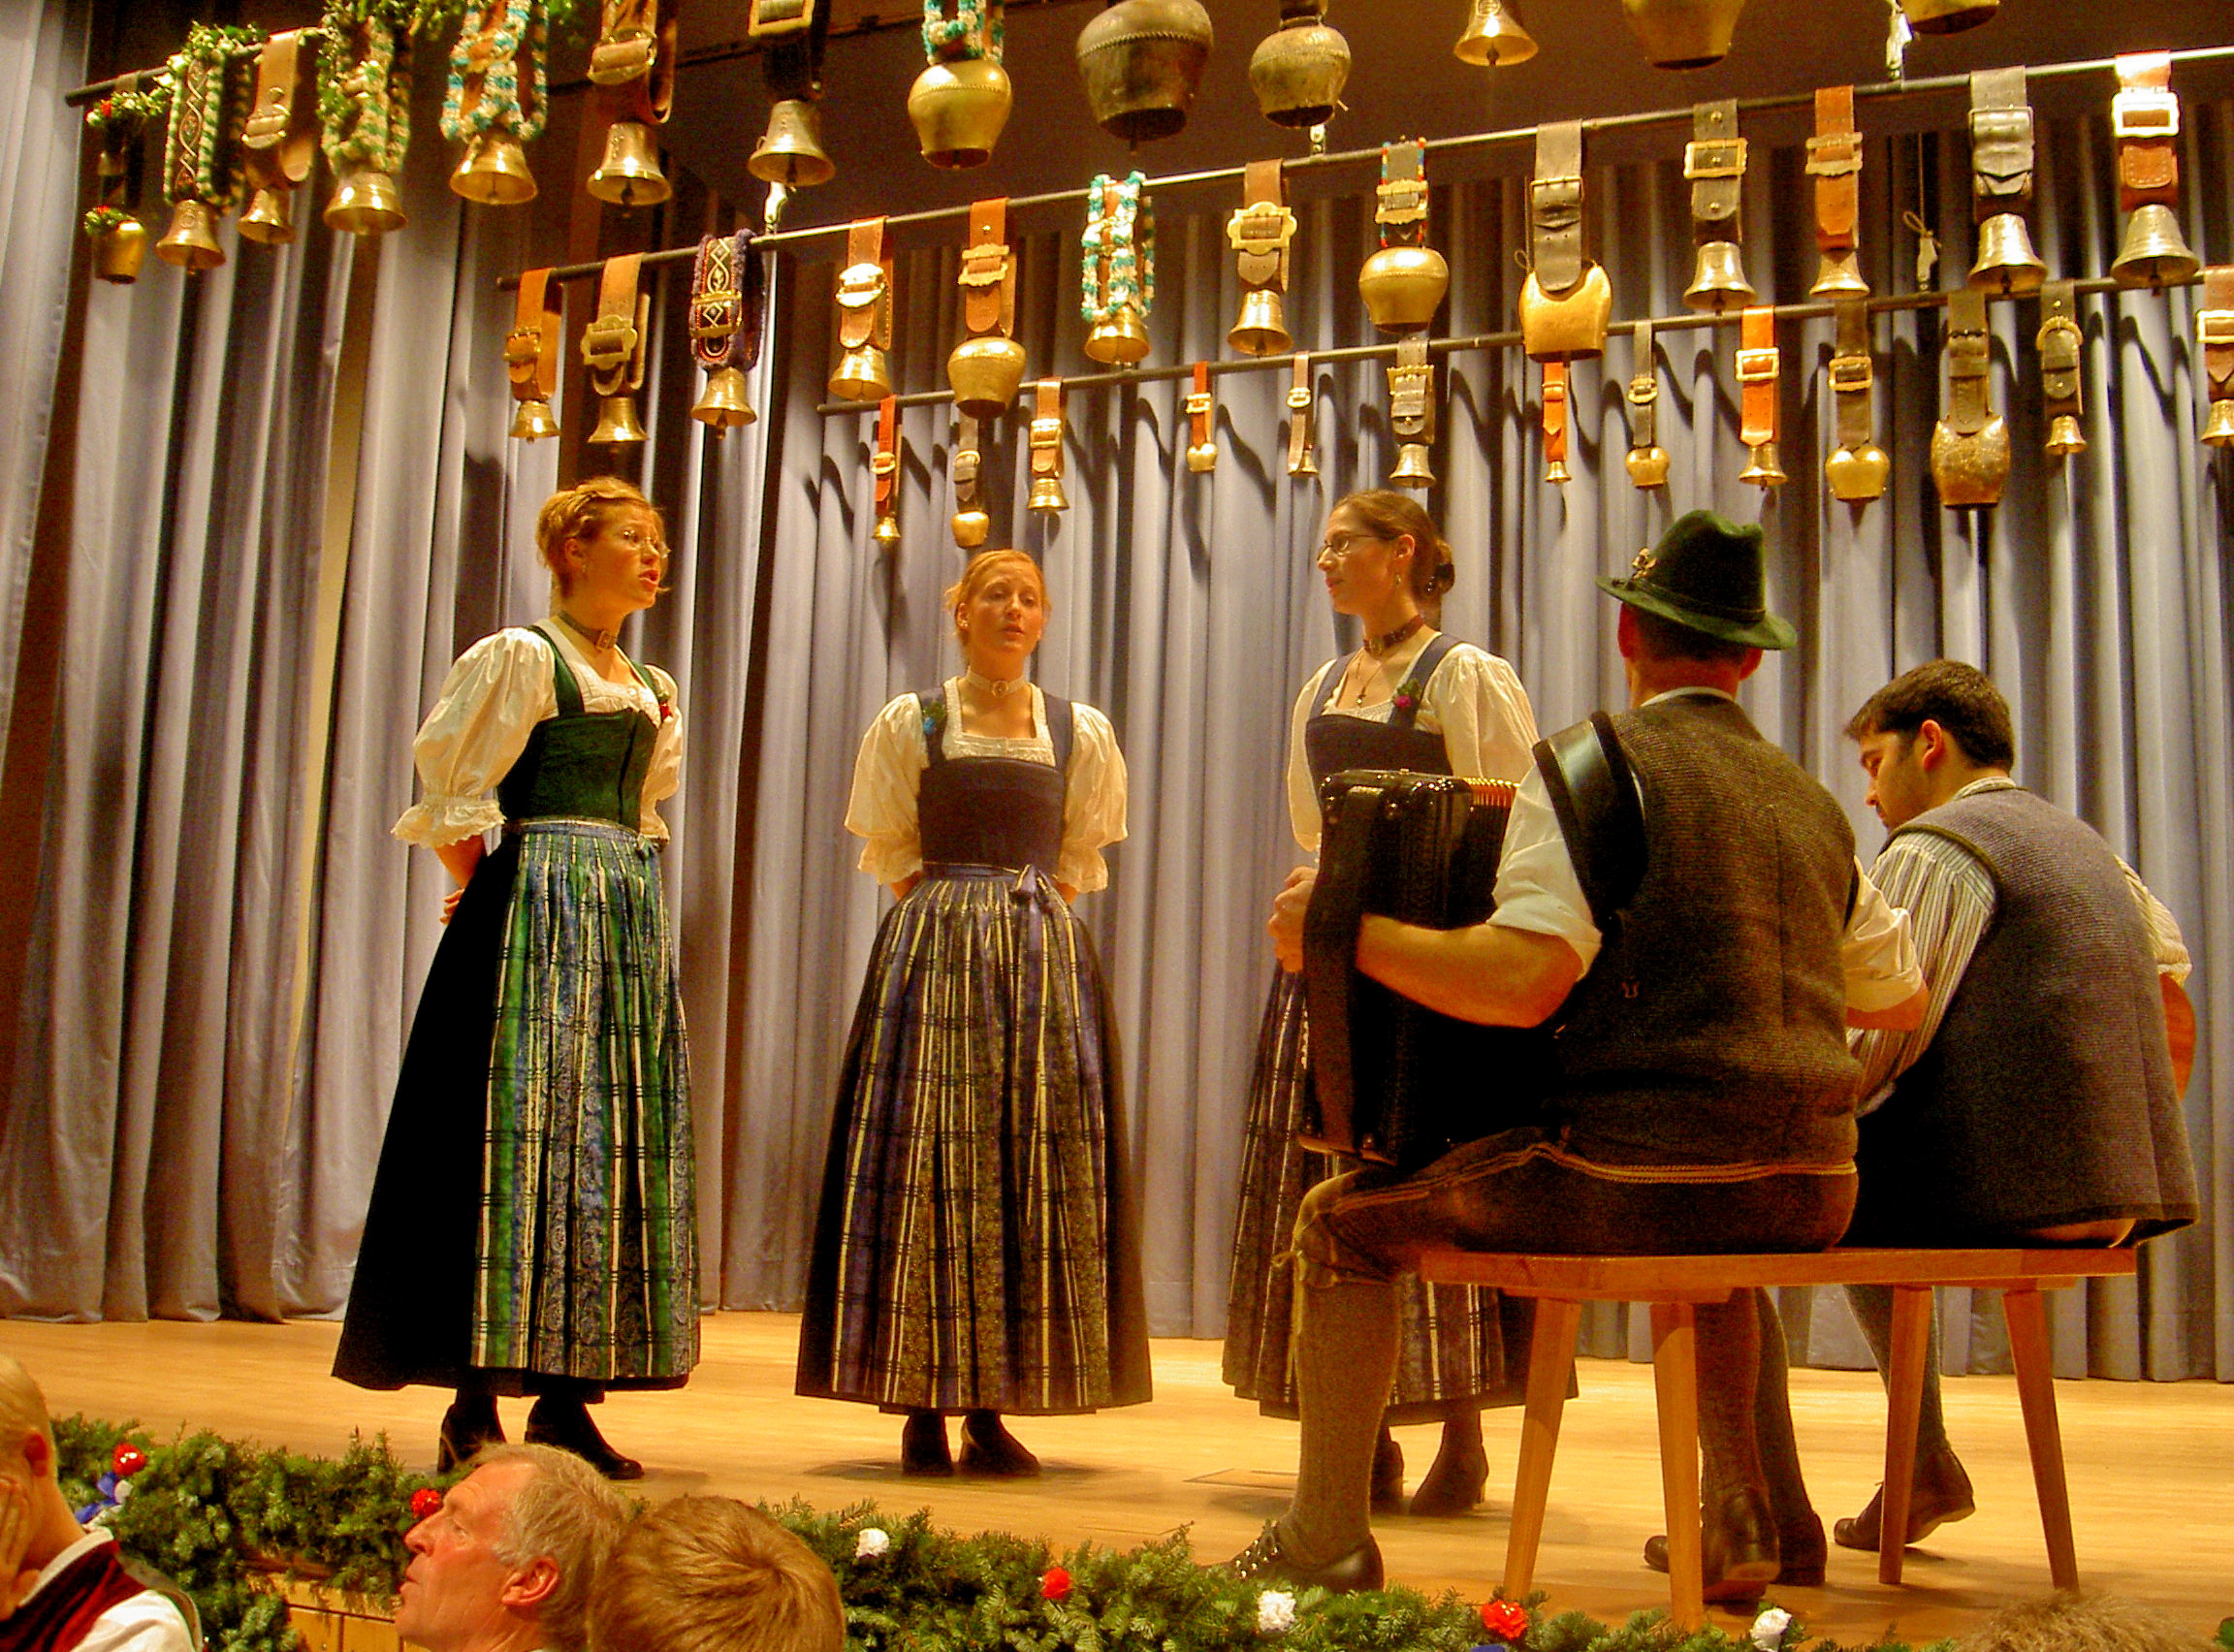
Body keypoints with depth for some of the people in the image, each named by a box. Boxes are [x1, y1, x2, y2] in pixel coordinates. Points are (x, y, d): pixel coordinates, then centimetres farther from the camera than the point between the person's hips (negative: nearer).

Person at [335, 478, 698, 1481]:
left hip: (630, 915, 7)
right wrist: (479, 893, 0)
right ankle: (475, 1407, -5)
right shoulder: (522, 656, -3)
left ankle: (567, 1397, 9)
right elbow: (453, 791, -7)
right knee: (522, 1131, -10)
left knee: (617, 1138, 4)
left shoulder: (654, 692, 19)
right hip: (537, 906, -7)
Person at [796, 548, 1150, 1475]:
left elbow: (1080, 860, 14)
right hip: (932, 953, -2)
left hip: (1042, 956, 2)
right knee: (927, 1163, -6)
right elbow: (891, 854, 7)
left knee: (1040, 1158, -2)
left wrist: (1028, 926, 3)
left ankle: (992, 1409, 5)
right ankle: (921, 1411, -1)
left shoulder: (1082, 734, 11)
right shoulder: (909, 724, 6)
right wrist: (959, 920, -1)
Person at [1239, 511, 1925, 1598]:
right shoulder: (1810, 802, 15)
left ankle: (1327, 1542, 14)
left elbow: (1523, 982, -19)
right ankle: (1757, 1519, 34)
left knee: (1343, 1220, 12)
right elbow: (1902, 998, 27)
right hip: (1813, 1193, 7)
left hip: (1645, 1179, -7)